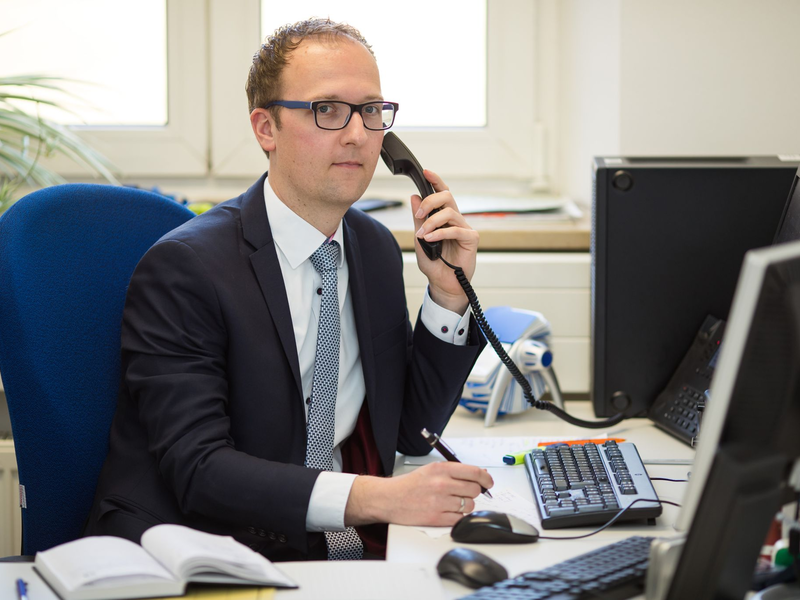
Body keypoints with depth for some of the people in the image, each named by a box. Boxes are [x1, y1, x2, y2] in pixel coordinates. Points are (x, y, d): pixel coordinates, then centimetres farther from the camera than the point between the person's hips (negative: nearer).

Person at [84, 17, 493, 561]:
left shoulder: (377, 249, 13)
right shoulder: (184, 268, -11)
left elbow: (411, 431, 15)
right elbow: (199, 470, -20)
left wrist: (449, 295, 0)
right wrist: (374, 497, -32)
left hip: (345, 551, 8)